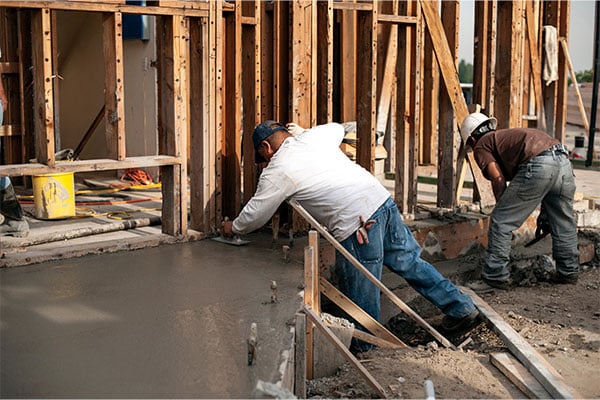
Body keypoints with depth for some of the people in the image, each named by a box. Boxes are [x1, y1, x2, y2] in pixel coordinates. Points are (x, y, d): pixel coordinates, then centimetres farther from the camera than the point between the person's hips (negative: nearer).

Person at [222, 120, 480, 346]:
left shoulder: (276, 172, 0)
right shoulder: (313, 136, 17)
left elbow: (254, 216, 10)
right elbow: (338, 128, 41)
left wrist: (233, 228, 31)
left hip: (355, 223, -8)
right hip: (382, 199, 8)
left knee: (360, 293, 8)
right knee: (408, 261, 19)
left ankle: (366, 345, 22)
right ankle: (461, 309, 26)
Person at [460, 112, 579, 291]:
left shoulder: (481, 145, 18)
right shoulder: (508, 135, 39)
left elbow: (498, 178, 1)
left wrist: (503, 208, 12)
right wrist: (544, 213, 38)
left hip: (537, 165, -8)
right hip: (563, 161, 8)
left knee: (500, 222, 3)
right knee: (564, 223, 24)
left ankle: (495, 277, 5)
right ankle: (569, 272, 36)